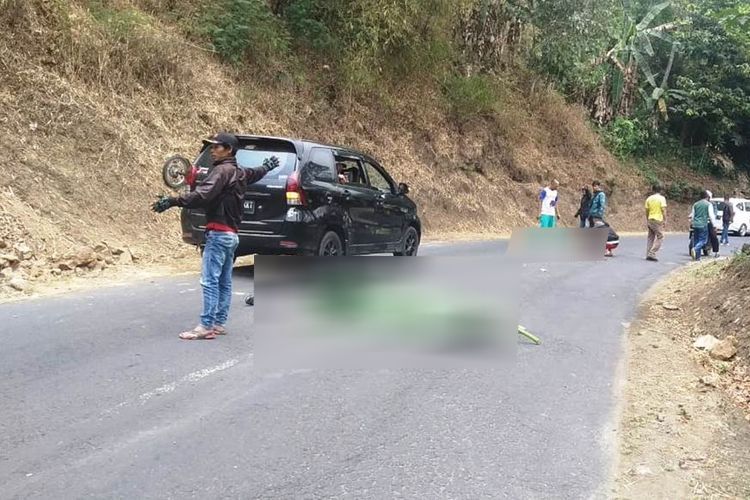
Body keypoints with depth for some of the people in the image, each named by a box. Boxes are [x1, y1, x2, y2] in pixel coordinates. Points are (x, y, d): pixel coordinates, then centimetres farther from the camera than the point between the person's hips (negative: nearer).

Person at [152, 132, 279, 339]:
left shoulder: (223, 170, -11)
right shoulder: (239, 173, 16)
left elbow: (203, 195, -26)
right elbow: (256, 173, 40)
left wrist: (172, 202, -32)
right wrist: (267, 166, 62)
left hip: (219, 233, -10)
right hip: (232, 234, 10)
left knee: (210, 280, -11)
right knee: (224, 282, 11)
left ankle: (206, 326, -12)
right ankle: (219, 324, 15)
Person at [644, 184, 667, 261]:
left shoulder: (649, 198, 9)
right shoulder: (662, 198, -6)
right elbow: (663, 210, -12)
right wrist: (665, 220, -9)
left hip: (650, 220, 6)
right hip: (658, 220, -6)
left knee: (650, 237, 13)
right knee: (660, 237, -1)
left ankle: (648, 255, 12)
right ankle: (652, 254, -11)